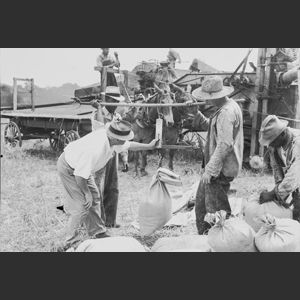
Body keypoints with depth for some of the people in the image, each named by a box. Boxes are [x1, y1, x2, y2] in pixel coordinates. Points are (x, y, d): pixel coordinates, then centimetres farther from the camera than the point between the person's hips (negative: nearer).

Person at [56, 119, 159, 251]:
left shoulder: (111, 139, -14)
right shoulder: (95, 150, -40)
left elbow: (128, 145, 9)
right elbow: (79, 176, -31)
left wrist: (149, 146, 18)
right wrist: (87, 193, -17)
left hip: (81, 165, 9)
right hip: (69, 168, -9)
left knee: (94, 197, 13)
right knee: (82, 204, -9)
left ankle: (99, 232, 28)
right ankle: (70, 242, 5)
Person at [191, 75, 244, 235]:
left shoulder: (226, 113, -22)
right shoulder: (230, 105, 10)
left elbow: (224, 145, -27)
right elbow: (211, 126, 17)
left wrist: (210, 170, -25)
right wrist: (196, 115, 2)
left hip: (220, 169, -11)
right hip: (219, 167, 11)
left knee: (217, 209, 1)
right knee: (201, 201, 20)